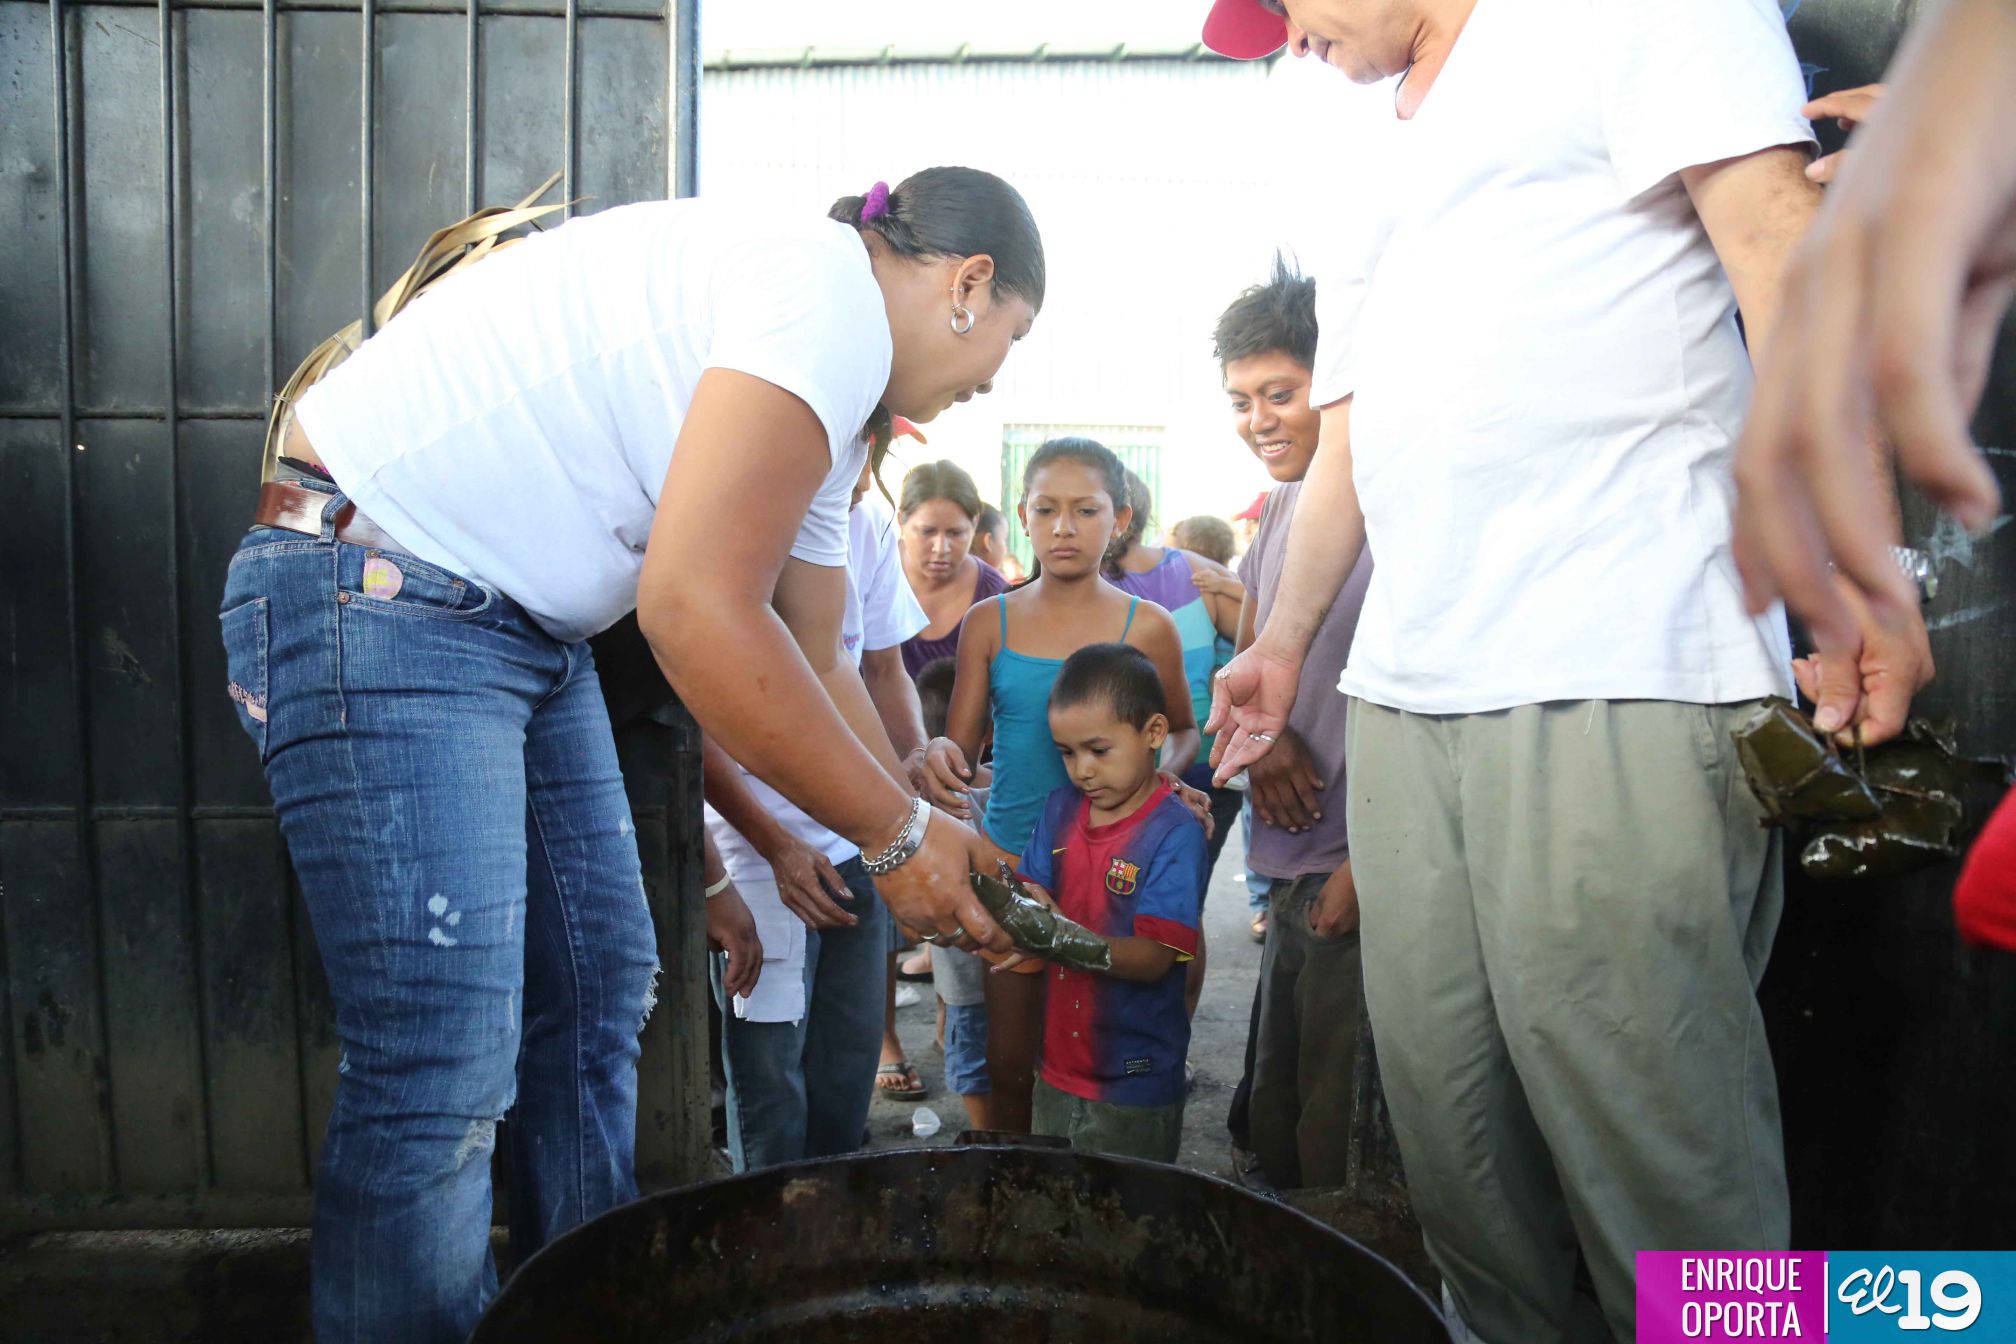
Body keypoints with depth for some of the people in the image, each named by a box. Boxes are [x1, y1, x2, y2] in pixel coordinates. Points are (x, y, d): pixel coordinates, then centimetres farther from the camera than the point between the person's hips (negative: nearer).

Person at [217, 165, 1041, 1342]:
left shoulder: (831, 401, 15)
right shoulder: (832, 291, -17)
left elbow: (815, 659, 17)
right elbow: (695, 610, -26)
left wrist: (937, 843, 13)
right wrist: (898, 834, -16)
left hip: (526, 622, 10)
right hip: (375, 593, -10)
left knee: (599, 991, 13)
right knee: (445, 1070, -9)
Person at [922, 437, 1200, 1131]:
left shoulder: (1146, 626, -1)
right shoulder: (989, 622, 2)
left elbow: (1182, 729, 10)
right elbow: (962, 746, 0)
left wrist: (1158, 771, -12)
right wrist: (939, 757, -24)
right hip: (1009, 856, 1)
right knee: (1009, 1056, 10)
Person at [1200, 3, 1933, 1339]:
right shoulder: (1369, 148, 29)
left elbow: (1780, 243, -7)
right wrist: (1285, 641, 31)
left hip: (1615, 679, -7)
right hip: (1400, 696, 7)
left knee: (1649, 1139, -6)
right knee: (1454, 1139, 7)